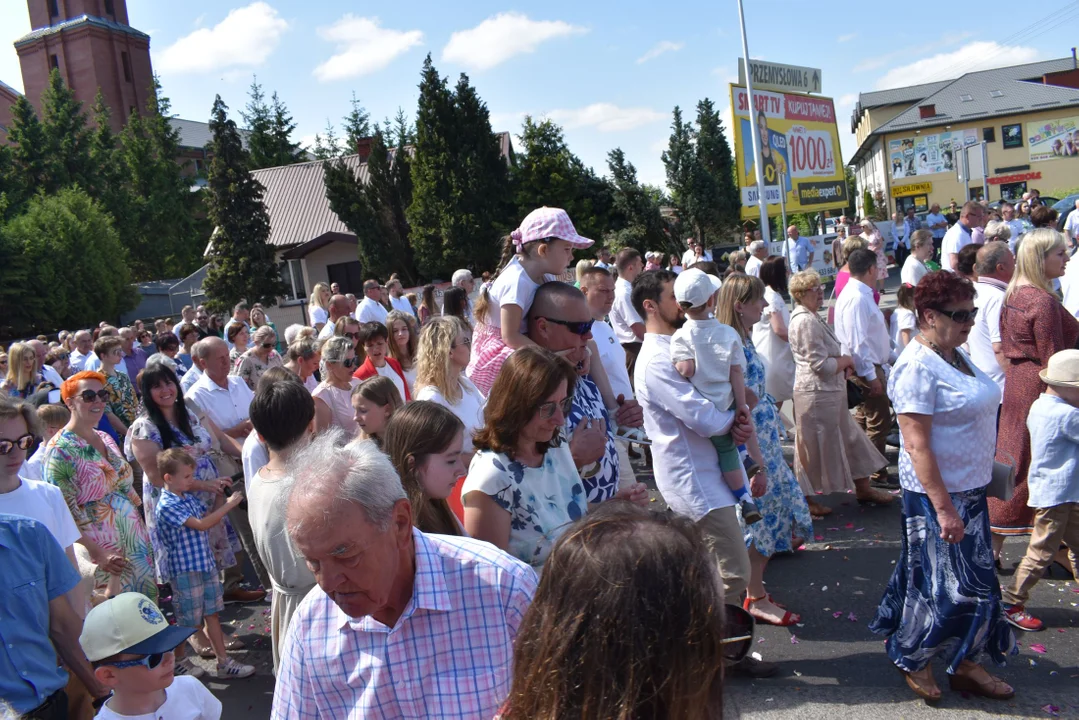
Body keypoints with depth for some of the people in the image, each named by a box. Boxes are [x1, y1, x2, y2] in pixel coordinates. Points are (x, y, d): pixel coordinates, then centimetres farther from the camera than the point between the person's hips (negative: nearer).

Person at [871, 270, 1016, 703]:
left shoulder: (956, 356, 7)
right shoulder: (918, 367, -22)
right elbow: (917, 445, -24)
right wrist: (944, 508, -25)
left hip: (970, 490, 9)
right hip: (938, 493, -9)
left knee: (973, 582, 17)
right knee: (948, 585, 2)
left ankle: (964, 665, 32)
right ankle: (913, 661, 23)